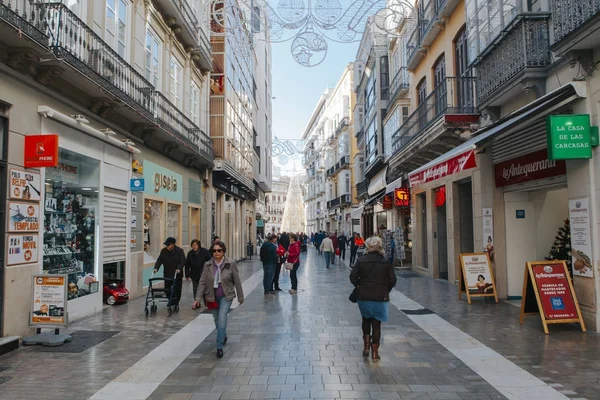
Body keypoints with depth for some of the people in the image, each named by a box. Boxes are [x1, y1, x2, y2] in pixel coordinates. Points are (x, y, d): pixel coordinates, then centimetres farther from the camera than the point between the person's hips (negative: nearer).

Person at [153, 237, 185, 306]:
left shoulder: (179, 250, -8)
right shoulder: (163, 251, 3)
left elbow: (183, 261, -14)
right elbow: (159, 260, -1)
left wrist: (179, 268, -29)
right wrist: (156, 268, -18)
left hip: (177, 274, -3)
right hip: (167, 274, 3)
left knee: (177, 289, 2)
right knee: (167, 289, 5)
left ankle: (176, 302, 18)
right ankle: (171, 301, 24)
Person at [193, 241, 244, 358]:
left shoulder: (231, 264, -10)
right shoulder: (208, 265, -5)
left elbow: (237, 281, -4)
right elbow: (202, 282, -4)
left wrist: (240, 297, 1)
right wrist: (198, 298, -11)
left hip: (226, 297, -3)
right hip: (212, 297, 3)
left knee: (222, 320, -15)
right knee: (217, 321, 16)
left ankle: (219, 347, -4)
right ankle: (223, 336, 45)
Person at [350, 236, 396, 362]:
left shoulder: (361, 261, -5)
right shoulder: (386, 262, -5)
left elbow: (353, 277, -7)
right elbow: (392, 280, -4)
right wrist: (385, 291, 11)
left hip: (363, 296, 1)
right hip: (380, 298, 0)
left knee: (366, 320, 24)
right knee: (376, 324, 10)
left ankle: (366, 345, 16)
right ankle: (375, 353, 14)